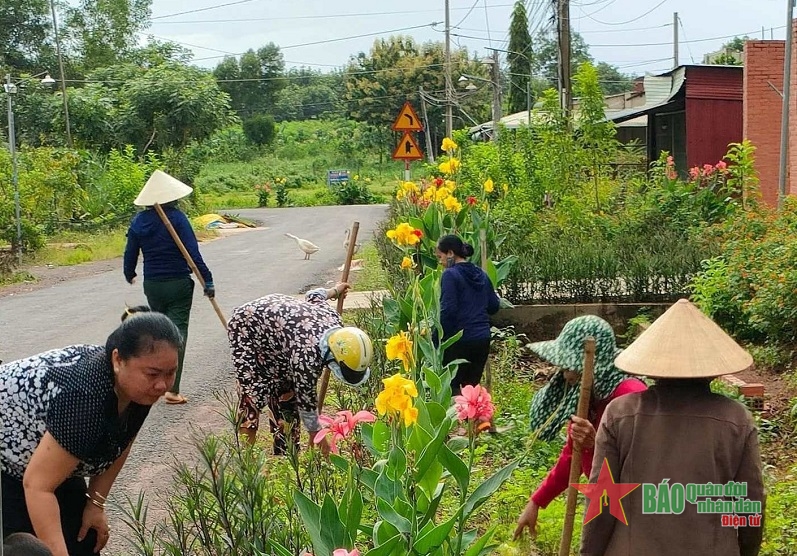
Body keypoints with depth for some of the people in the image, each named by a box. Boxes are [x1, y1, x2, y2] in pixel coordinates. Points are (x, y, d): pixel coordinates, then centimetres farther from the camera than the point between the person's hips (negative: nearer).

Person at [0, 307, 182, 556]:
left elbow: (118, 441, 0)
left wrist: (96, 503, -4)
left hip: (47, 460, 7)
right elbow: (38, 486, -37)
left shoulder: (138, 384, -16)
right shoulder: (85, 395, -39)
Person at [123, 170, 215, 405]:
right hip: (179, 284, -4)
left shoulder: (139, 221, 1)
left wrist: (129, 275, 28)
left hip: (152, 285, 5)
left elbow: (130, 253, 8)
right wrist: (207, 281, -11)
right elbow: (193, 253, -16)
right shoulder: (177, 218, -13)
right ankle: (172, 389, -6)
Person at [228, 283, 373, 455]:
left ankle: (285, 453, 14)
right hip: (247, 327, -8)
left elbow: (314, 296, 3)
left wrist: (335, 291, 25)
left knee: (286, 389, 6)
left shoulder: (334, 320, -18)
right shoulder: (307, 355, -38)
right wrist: (316, 435, -9)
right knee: (254, 391, -15)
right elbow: (306, 397, -23)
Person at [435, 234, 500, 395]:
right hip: (482, 338, 7)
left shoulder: (450, 275, -11)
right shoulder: (481, 274, 10)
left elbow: (447, 310, -17)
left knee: (452, 388, 2)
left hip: (459, 339, -7)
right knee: (471, 387, 14)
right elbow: (494, 306, 16)